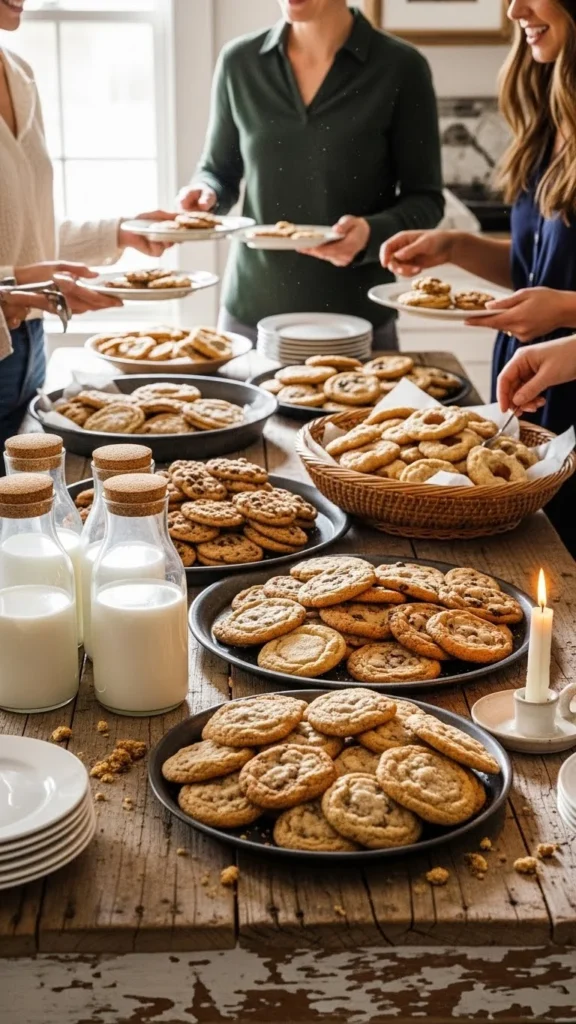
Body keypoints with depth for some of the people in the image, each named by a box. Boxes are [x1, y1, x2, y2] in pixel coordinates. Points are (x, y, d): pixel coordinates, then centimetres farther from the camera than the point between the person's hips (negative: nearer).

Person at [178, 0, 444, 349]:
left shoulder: (400, 68, -6)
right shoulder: (239, 62, 2)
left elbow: (425, 199, -3)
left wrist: (372, 233, -22)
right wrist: (205, 194, -9)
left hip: (357, 319, -2)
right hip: (251, 312, 2)